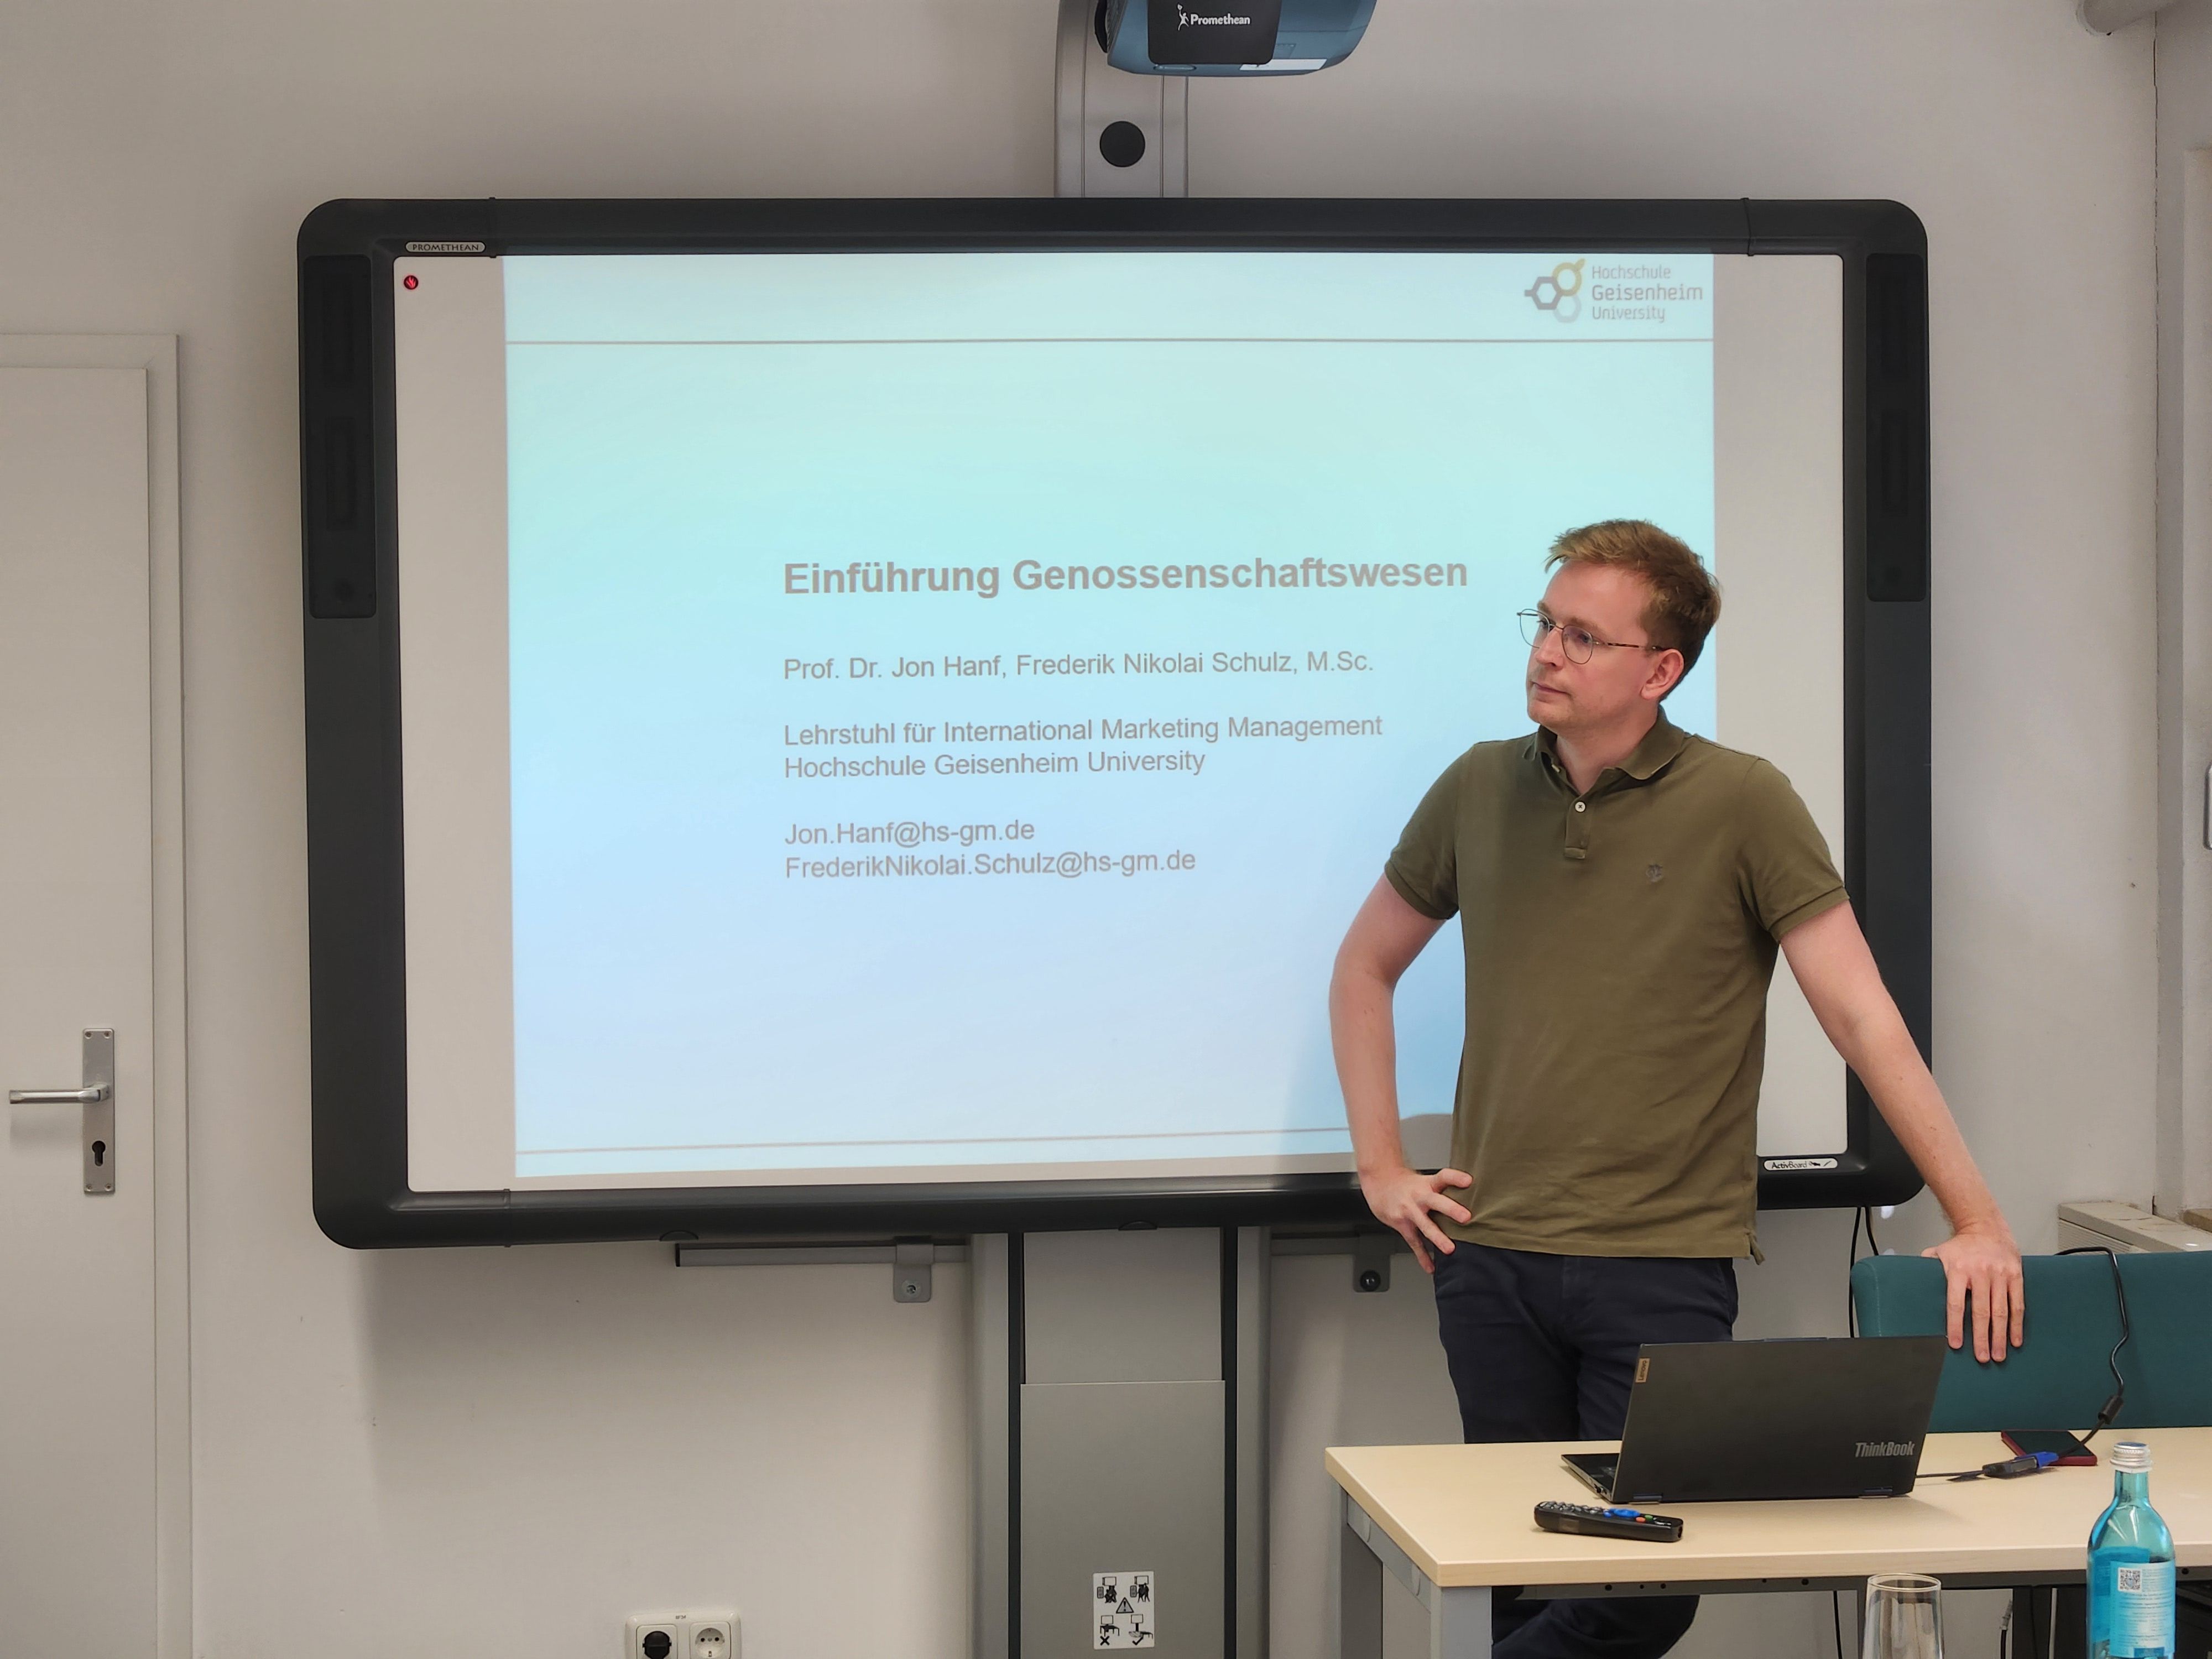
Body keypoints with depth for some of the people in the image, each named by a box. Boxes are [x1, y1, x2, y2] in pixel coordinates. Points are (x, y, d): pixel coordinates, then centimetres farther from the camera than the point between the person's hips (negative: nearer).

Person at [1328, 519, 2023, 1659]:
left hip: (1662, 1265, -3)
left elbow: (1862, 1018, -8)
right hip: (1490, 1260, 3)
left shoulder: (1740, 806, -5)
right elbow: (1365, 969, 21)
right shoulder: (1480, 791, 7)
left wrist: (1977, 1223, -13)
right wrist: (1380, 1167, 12)